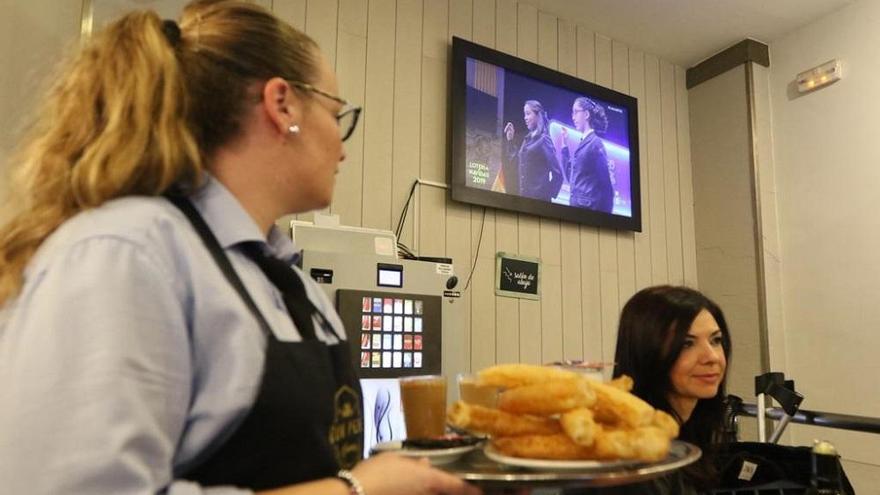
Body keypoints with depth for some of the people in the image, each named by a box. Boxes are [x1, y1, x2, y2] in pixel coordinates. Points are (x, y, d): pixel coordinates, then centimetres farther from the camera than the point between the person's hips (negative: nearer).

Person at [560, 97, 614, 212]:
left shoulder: (595, 143, -9)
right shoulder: (583, 143, 15)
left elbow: (605, 182, -14)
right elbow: (571, 176, 18)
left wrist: (601, 210, -18)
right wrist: (564, 145, 18)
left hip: (589, 207, -8)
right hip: (578, 204, 8)